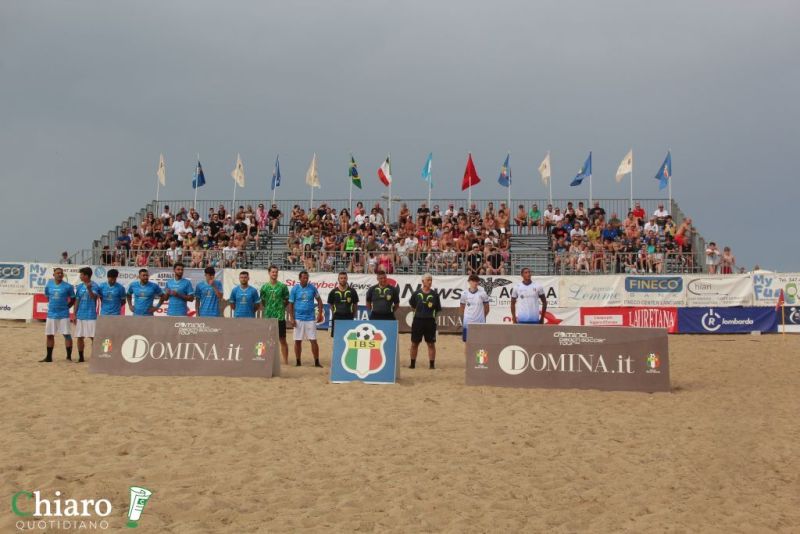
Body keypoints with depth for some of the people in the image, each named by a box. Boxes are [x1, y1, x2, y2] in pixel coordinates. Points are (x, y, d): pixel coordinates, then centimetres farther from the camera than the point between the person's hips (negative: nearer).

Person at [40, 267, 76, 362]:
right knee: (49, 335, 9)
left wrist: (66, 306, -2)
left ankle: (69, 356, 2)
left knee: (67, 335, -4)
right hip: (51, 314, 4)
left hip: (63, 314, -3)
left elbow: (73, 299, 4)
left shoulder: (68, 286, -5)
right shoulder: (49, 285, 4)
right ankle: (49, 357, 18)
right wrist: (52, 305, 10)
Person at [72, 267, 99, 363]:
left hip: (91, 316, -5)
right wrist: (75, 315, 9)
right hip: (80, 315, 5)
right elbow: (77, 301, 12)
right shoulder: (79, 287, 10)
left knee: (93, 337, -3)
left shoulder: (94, 286, -5)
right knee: (80, 337, 8)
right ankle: (81, 357, 17)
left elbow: (93, 297, -21)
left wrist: (89, 289, -38)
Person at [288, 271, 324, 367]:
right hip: (298, 318, 0)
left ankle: (317, 362, 3)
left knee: (313, 340, -2)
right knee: (298, 341, 5)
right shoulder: (295, 289, -1)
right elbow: (290, 304, 2)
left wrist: (320, 314, 2)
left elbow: (319, 300, 10)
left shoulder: (312, 288, 1)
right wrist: (292, 318, -6)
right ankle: (298, 362, 14)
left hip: (310, 318, 0)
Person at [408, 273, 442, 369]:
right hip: (418, 320, 1)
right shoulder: (416, 293, 1)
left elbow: (438, 310, 4)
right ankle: (412, 363, 19)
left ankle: (432, 364, 9)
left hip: (430, 321, -1)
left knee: (431, 344, 3)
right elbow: (412, 305, 15)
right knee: (414, 343, 8)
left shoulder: (434, 295, 0)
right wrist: (418, 312, 10)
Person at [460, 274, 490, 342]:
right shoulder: (464, 294, 0)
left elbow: (486, 308, 5)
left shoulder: (482, 293, -3)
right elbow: (462, 308, 9)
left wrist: (483, 317, 5)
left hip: (480, 323, -1)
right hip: (467, 323, 1)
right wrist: (462, 321, 7)